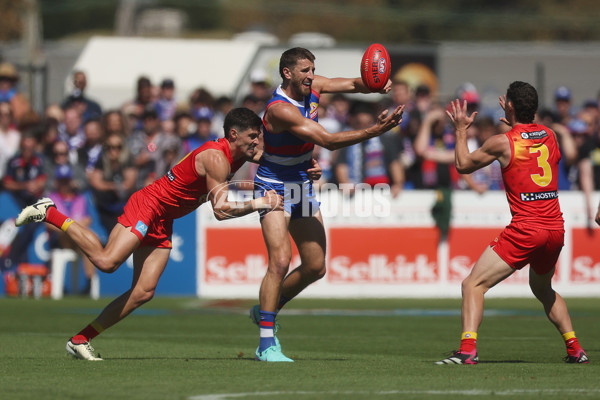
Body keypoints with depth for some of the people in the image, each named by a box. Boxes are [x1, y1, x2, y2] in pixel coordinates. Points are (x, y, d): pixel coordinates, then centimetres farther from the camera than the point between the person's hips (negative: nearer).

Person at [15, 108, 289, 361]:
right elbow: (220, 210, -23)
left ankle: (80, 341, 0)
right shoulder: (216, 158, -19)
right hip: (147, 206, -9)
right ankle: (49, 213, -11)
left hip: (161, 224, 9)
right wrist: (257, 204, -19)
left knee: (143, 293, -3)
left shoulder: (236, 155, 9)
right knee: (106, 261, -28)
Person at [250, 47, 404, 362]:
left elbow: (354, 85, 6)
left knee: (315, 267, 8)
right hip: (274, 187, -8)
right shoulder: (281, 109, -27)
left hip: (302, 186, 8)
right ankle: (267, 344, -18)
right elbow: (328, 141, -31)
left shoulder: (311, 87, -3)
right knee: (280, 260, -21)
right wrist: (374, 131, -38)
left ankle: (265, 310, 30)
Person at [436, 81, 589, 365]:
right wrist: (514, 125, 39)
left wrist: (461, 130, 21)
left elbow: (463, 164, 7)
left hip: (525, 229, -6)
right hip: (556, 228, 6)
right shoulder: (549, 136, 8)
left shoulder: (503, 142, -6)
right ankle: (575, 349, 26)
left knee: (473, 285, -5)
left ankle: (468, 349, -23)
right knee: (543, 289, 31)